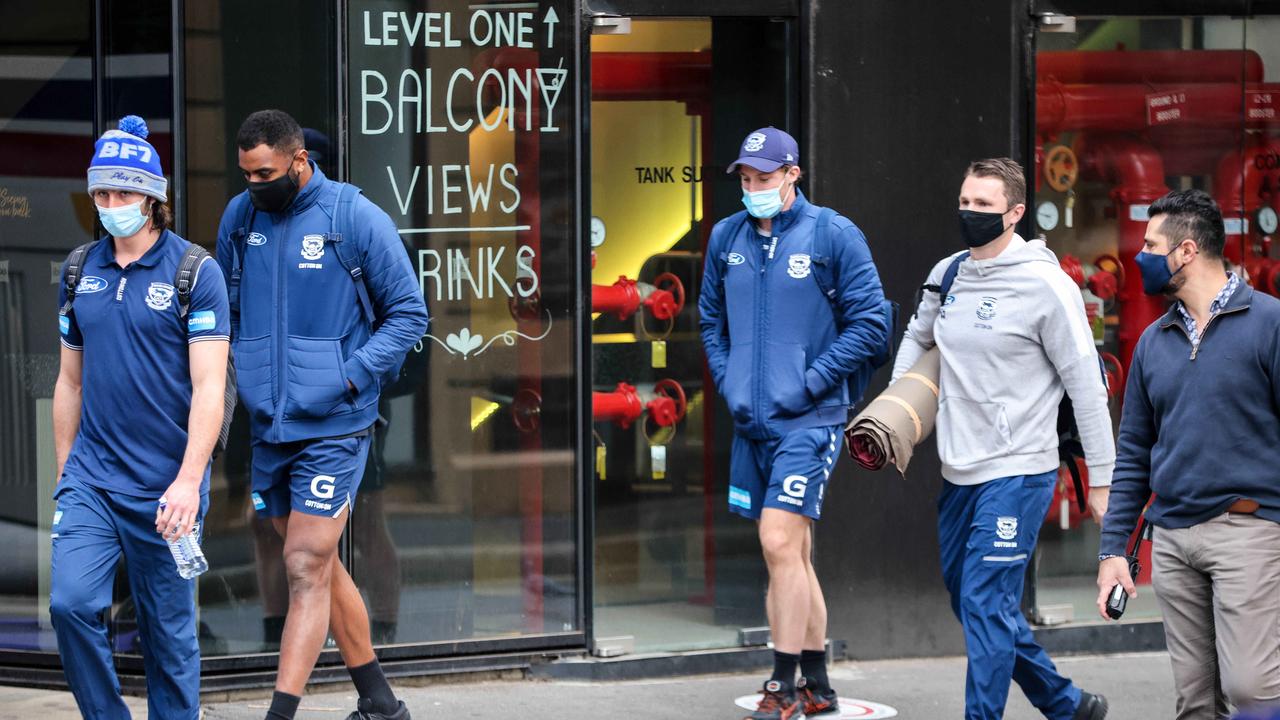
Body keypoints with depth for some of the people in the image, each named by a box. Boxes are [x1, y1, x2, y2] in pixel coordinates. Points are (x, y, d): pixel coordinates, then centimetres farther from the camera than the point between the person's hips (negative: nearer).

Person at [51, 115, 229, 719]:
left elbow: (209, 386, -12)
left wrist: (189, 481, -20)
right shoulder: (80, 271, 8)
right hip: (91, 480, 4)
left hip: (165, 487, -4)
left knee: (169, 629, 4)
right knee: (71, 603, -12)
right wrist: (65, 474, 15)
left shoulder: (194, 272, -6)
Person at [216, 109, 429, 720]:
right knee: (320, 567, 13)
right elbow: (227, 311, 19)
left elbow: (408, 313, -3)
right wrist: (234, 376, 3)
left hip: (332, 428, -6)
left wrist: (352, 377, -13)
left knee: (307, 573, -10)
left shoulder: (357, 218, -7)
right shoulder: (239, 217, 6)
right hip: (267, 427, 6)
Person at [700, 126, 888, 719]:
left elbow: (870, 320, -6)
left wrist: (812, 381, -12)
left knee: (780, 542, -16)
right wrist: (726, 379, 7)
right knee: (791, 554, 11)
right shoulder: (726, 237, 9)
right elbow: (711, 317, 21)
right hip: (751, 421, 6)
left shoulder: (833, 235, -7)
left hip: (808, 420, -6)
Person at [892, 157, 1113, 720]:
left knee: (986, 605, -13)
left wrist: (1101, 478, -9)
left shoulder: (1046, 286, -12)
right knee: (969, 601, 15)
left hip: (1017, 474, -8)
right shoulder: (947, 275, 6)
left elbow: (1086, 385, -9)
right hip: (959, 475, 8)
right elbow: (917, 337, 26)